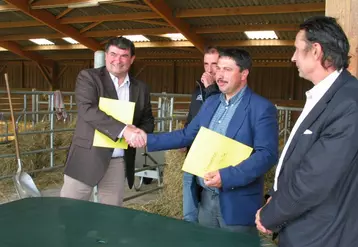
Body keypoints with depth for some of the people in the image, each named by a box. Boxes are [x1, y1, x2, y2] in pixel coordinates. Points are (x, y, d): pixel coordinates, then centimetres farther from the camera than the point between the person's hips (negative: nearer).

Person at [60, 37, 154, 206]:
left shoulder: (141, 88, 10)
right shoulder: (88, 77, -4)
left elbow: (148, 121, 15)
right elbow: (87, 109, -19)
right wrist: (124, 130, -29)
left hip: (119, 162, 4)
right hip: (87, 157, -3)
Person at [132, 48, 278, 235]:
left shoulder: (262, 108, -13)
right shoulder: (210, 103, 10)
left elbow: (267, 154, -20)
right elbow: (187, 135, 14)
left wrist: (226, 177, -29)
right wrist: (149, 139, 7)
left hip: (238, 203, -6)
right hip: (207, 198, 7)